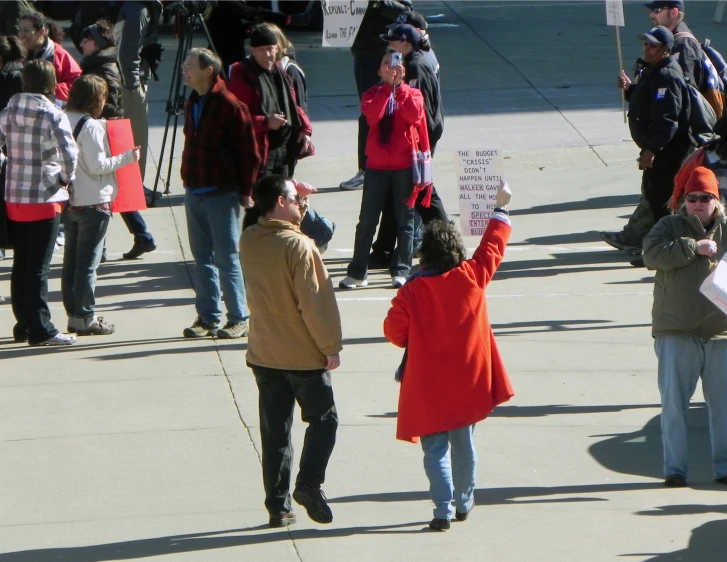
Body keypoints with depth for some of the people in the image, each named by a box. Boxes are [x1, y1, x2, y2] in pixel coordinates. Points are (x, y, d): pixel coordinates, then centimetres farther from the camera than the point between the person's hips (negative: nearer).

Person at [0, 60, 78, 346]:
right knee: (38, 267, -2)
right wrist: (67, 178, -4)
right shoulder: (53, 116, -12)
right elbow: (69, 153, -21)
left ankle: (24, 325, 20)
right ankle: (40, 330, -1)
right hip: (45, 198, -5)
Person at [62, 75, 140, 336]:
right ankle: (85, 318, 1)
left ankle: (74, 315, 16)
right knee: (88, 262, -2)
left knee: (71, 260, 11)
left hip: (69, 202, 8)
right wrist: (127, 157, -8)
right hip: (93, 202, -8)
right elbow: (97, 165, -18)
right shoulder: (91, 126, -16)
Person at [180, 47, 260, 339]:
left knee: (226, 258, -3)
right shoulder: (192, 104, 11)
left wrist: (246, 191, -12)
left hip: (222, 194, -8)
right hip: (194, 192, 8)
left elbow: (248, 152, -13)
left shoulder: (229, 105, -14)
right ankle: (207, 317, 16)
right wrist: (188, 181, 14)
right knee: (202, 258, 10)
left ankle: (239, 319, 4)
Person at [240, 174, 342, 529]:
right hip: (304, 354, -6)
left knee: (274, 431, 10)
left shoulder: (248, 241, 0)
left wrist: (296, 213, 12)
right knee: (323, 419, 9)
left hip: (263, 353, 6)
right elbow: (314, 302, -18)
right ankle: (309, 483, -8)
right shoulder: (299, 246, -19)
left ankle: (278, 505, 11)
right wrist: (331, 346, -10)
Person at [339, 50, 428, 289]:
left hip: (405, 165, -1)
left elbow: (415, 115, -17)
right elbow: (372, 114, -16)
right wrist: (388, 86, -19)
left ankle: (401, 271, 8)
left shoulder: (412, 93, 5)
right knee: (367, 220, 1)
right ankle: (357, 272, 5)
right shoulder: (373, 94, 7)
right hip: (376, 165, 1)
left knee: (405, 220, 3)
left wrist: (399, 85, -19)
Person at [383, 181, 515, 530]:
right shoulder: (471, 277, -9)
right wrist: (501, 208, 18)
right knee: (464, 442, 18)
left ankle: (443, 509, -6)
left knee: (435, 448, 3)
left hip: (428, 387, -3)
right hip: (468, 381, 3)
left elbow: (394, 332, -7)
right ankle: (464, 502, 29)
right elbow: (492, 247, 6)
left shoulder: (412, 292, -15)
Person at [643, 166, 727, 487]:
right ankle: (674, 468, 3)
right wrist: (694, 247, -15)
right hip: (676, 333, -2)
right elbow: (652, 254, -13)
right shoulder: (669, 227, 5)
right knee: (674, 403, -2)